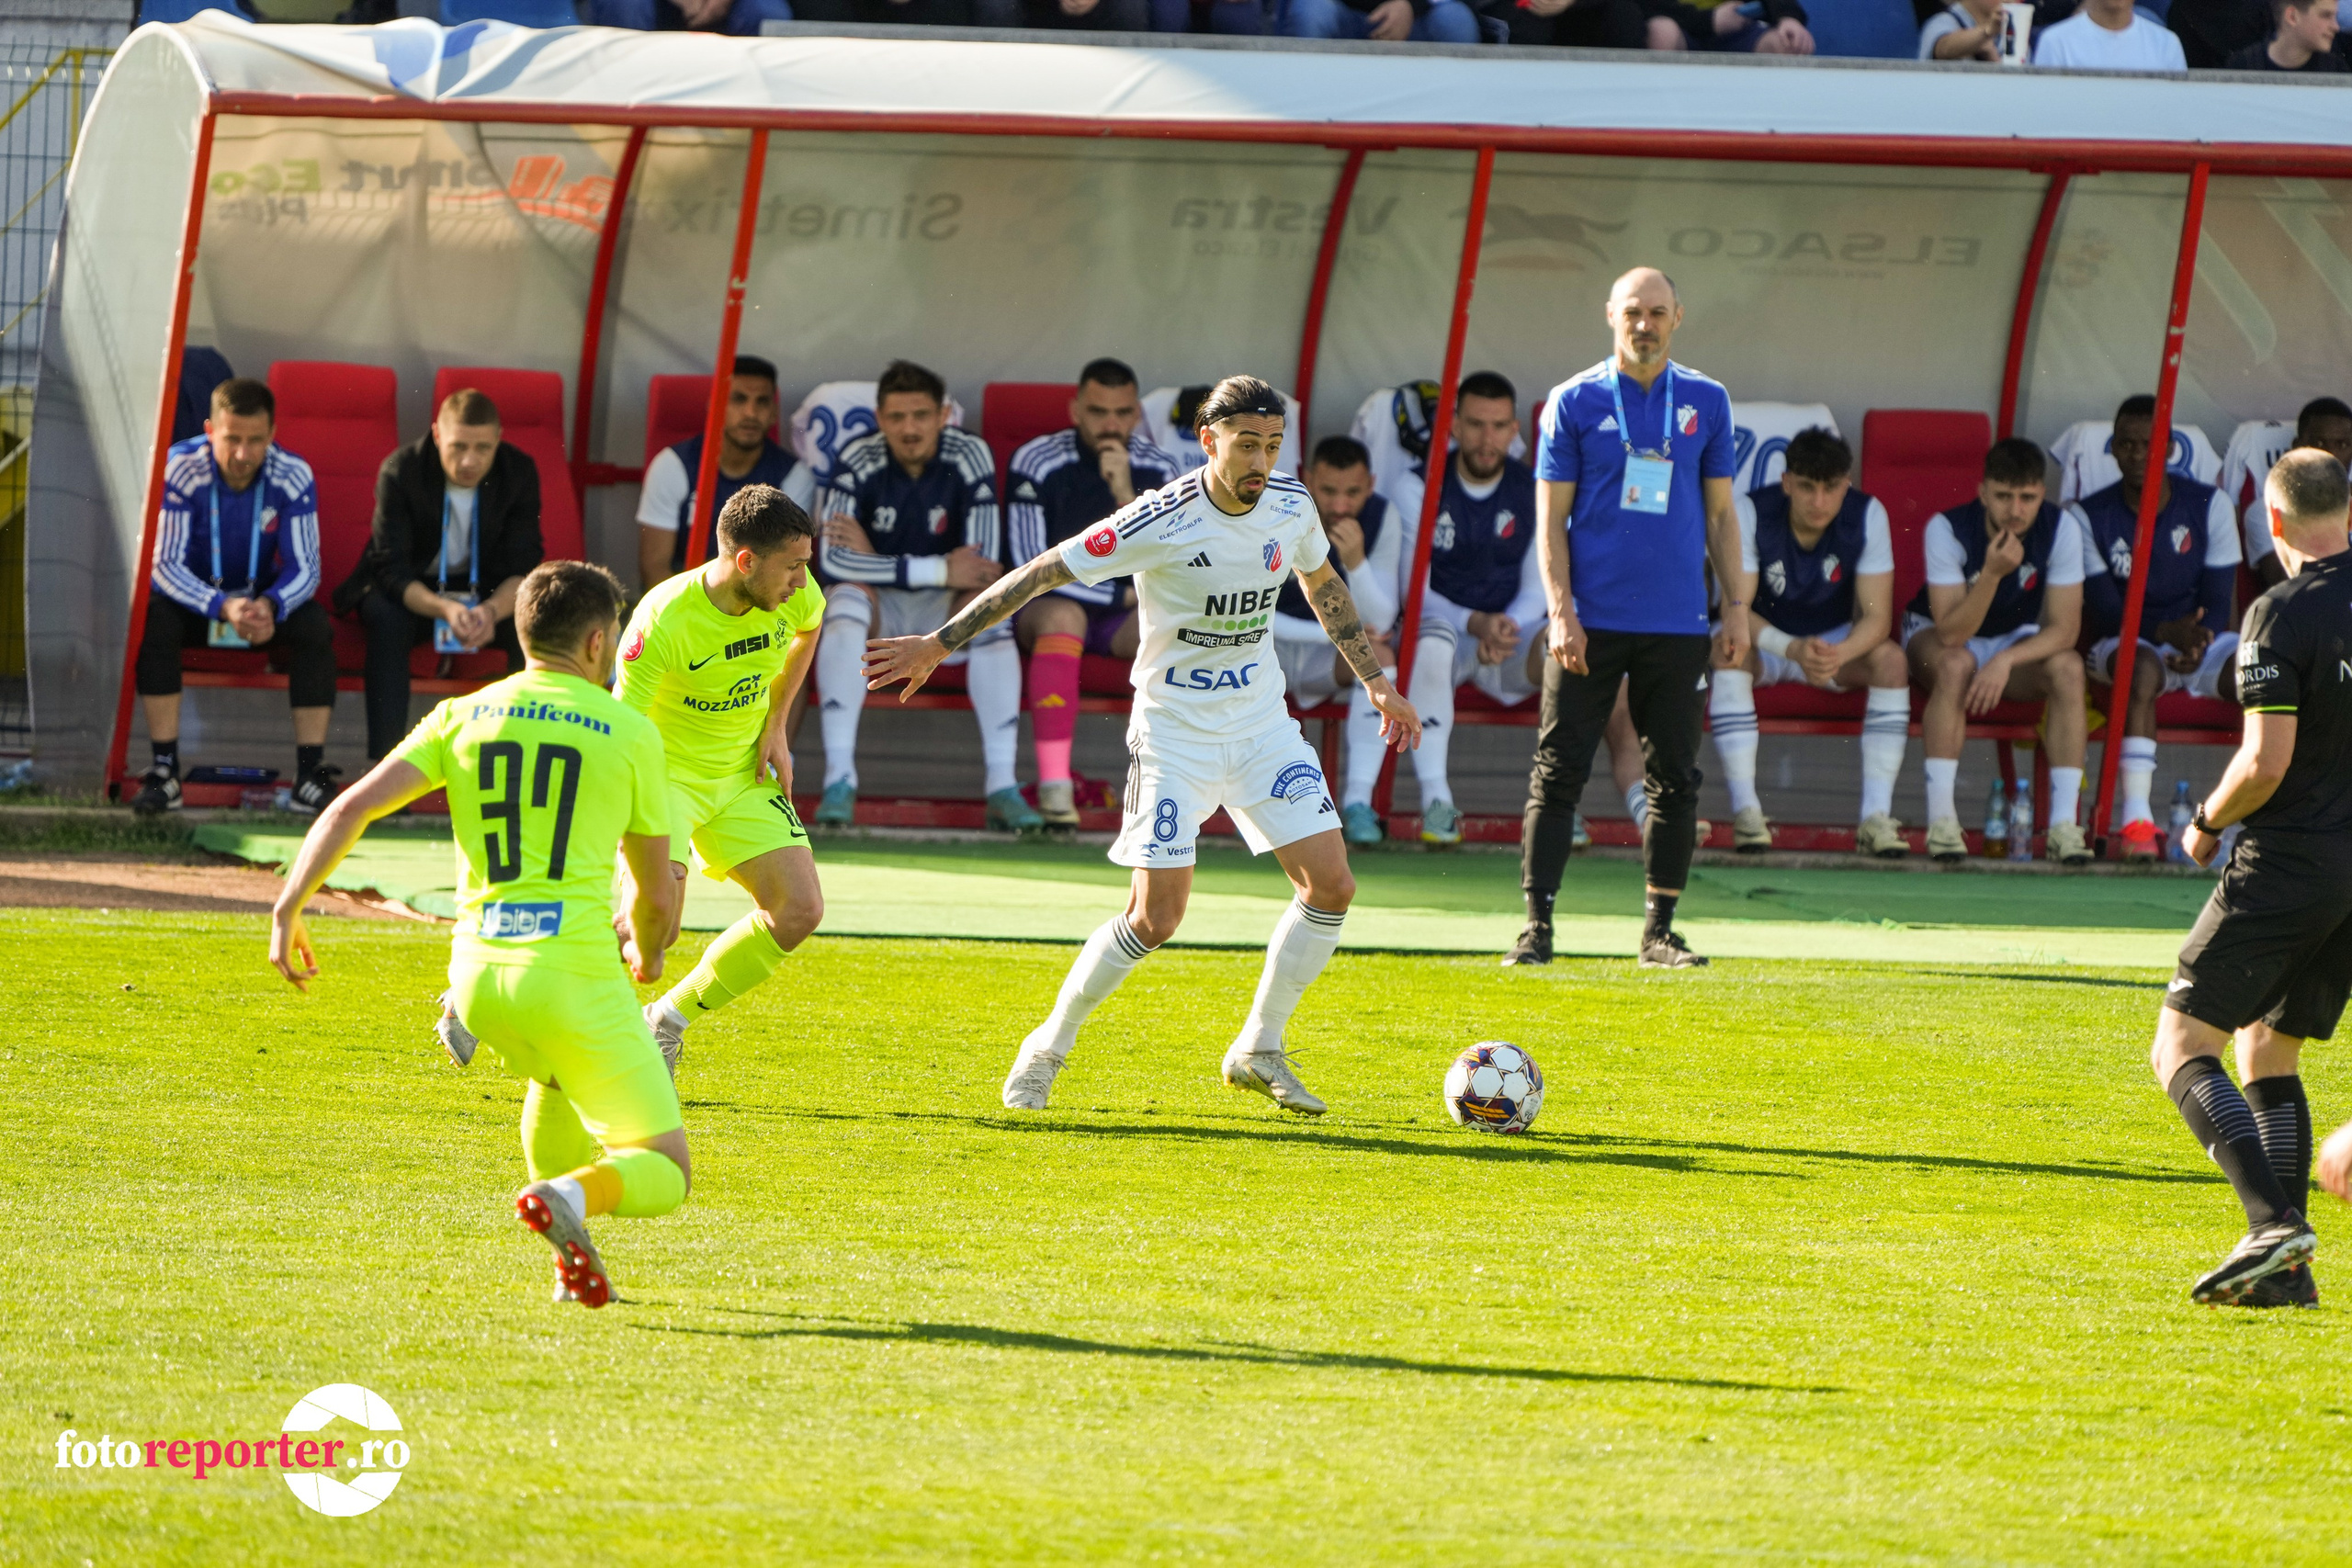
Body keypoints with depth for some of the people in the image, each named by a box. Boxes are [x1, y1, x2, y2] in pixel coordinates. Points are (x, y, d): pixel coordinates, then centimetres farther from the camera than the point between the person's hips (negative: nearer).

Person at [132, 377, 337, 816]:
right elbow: (166, 565, -25)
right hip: (193, 597, -1)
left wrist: (271, 607, -40)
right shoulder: (179, 469, -23)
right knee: (154, 620, -33)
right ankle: (164, 772, -29)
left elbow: (305, 568, -16)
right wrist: (223, 608, -43)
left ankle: (310, 773, -25)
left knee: (314, 626, -28)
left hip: (265, 602, 1)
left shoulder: (293, 477, -18)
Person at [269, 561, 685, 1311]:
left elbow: (354, 806, -2)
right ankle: (573, 1195, -30)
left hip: (478, 971, 4)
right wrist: (646, 951, 34)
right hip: (577, 970, -4)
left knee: (556, 1073, 37)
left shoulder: (461, 718, 11)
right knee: (664, 1171, 3)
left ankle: (572, 1260, 26)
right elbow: (657, 892, 12)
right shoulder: (628, 734, 4)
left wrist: (287, 911, -1)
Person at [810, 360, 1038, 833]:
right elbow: (832, 560, -26)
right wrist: (940, 571, -29)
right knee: (847, 597, -33)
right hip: (879, 607, -1)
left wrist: (874, 558, -23)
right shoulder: (859, 463, -16)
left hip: (944, 611, 1)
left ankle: (1002, 786, -30)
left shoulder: (969, 457, -13)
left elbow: (983, 563, -19)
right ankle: (839, 780, -36)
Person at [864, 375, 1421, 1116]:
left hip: (1262, 723, 6)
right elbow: (1041, 573, -17)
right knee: (1156, 917, -12)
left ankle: (1258, 1052, 11)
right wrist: (937, 644, -18)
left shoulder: (1290, 505, -4)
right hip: (1175, 732, -6)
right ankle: (1048, 1048, 10)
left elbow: (1323, 585, 18)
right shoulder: (1162, 522, -22)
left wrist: (1375, 680, 20)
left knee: (1331, 884, -5)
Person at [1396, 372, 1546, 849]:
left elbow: (1536, 590, 4)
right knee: (1433, 643, -39)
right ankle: (1435, 800, -38)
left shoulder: (1533, 491, 4)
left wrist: (1505, 632, -19)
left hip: (1511, 637, 2)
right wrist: (1475, 624, -22)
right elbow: (1415, 592, -4)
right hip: (1444, 623, -2)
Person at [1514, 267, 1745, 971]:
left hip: (1677, 623, 2)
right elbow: (1552, 517, 0)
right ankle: (1537, 925, -2)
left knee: (1674, 780, 3)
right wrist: (1562, 612, -9)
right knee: (1559, 773, -4)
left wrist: (1736, 607, 7)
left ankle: (1659, 931, 11)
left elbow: (1720, 513, 14)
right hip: (1592, 622, -2)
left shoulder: (1706, 402, 9)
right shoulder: (1575, 402, 2)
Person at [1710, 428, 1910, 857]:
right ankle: (1745, 812, -35)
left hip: (1839, 642, 2)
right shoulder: (1751, 512, -22)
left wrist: (1840, 654, -43)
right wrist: (1793, 649, -45)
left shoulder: (1868, 516, -17)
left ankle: (1876, 817, -30)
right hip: (1765, 640, -2)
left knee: (1890, 659, -28)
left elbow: (1877, 618, -20)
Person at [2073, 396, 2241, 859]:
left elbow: (2218, 603, -2)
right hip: (2125, 644, -2)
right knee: (2142, 668, -39)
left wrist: (2197, 643, -25)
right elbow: (2105, 612, -9)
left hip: (2200, 643, 2)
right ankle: (2137, 820, -46)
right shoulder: (2089, 517, -3)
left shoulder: (2209, 506, 1)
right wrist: (2168, 633, -27)